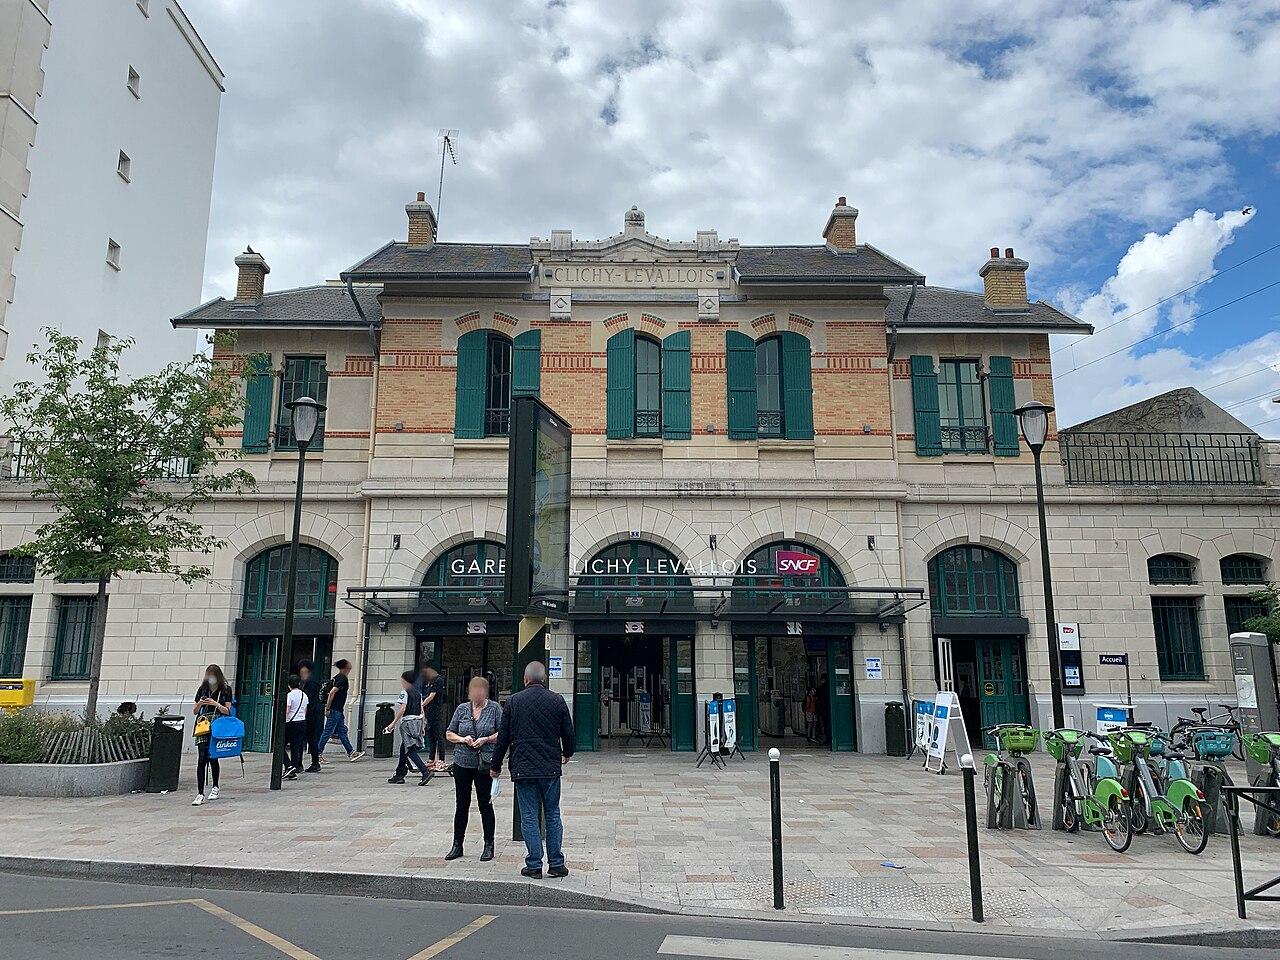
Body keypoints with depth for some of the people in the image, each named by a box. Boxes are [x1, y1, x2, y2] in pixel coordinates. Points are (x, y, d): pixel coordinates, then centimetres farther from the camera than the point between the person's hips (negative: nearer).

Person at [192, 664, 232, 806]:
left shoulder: (226, 690, 3)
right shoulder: (202, 689, 9)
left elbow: (227, 711, -1)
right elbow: (194, 711, 13)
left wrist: (216, 704, -16)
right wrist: (199, 704, -8)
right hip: (203, 727, 1)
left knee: (213, 758, 6)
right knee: (202, 759, -9)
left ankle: (215, 787, 30)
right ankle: (200, 794, -8)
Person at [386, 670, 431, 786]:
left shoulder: (404, 692, -7)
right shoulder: (418, 692, 14)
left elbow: (403, 709, -16)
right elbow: (421, 710, 13)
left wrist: (393, 723, -14)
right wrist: (421, 726, 17)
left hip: (408, 722, -8)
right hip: (418, 720, 8)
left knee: (410, 750, -10)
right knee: (403, 749, 17)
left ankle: (425, 771, -24)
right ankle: (399, 775, 23)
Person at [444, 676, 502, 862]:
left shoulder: (494, 709, -1)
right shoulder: (462, 709, 6)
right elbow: (449, 734, 10)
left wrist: (486, 739, -14)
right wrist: (462, 739, -8)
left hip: (484, 764, -2)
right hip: (462, 763, 3)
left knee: (485, 804, 2)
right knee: (462, 804, 8)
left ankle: (489, 846, 13)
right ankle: (457, 846, 18)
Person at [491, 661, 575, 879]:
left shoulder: (513, 702, -2)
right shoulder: (557, 701, -1)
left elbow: (503, 737, 1)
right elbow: (568, 732, 5)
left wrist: (495, 766, 13)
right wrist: (567, 753, 26)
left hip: (523, 769, -1)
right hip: (551, 768, 1)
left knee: (529, 817, 5)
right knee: (553, 815, 11)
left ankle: (534, 865, 8)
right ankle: (556, 864, 14)